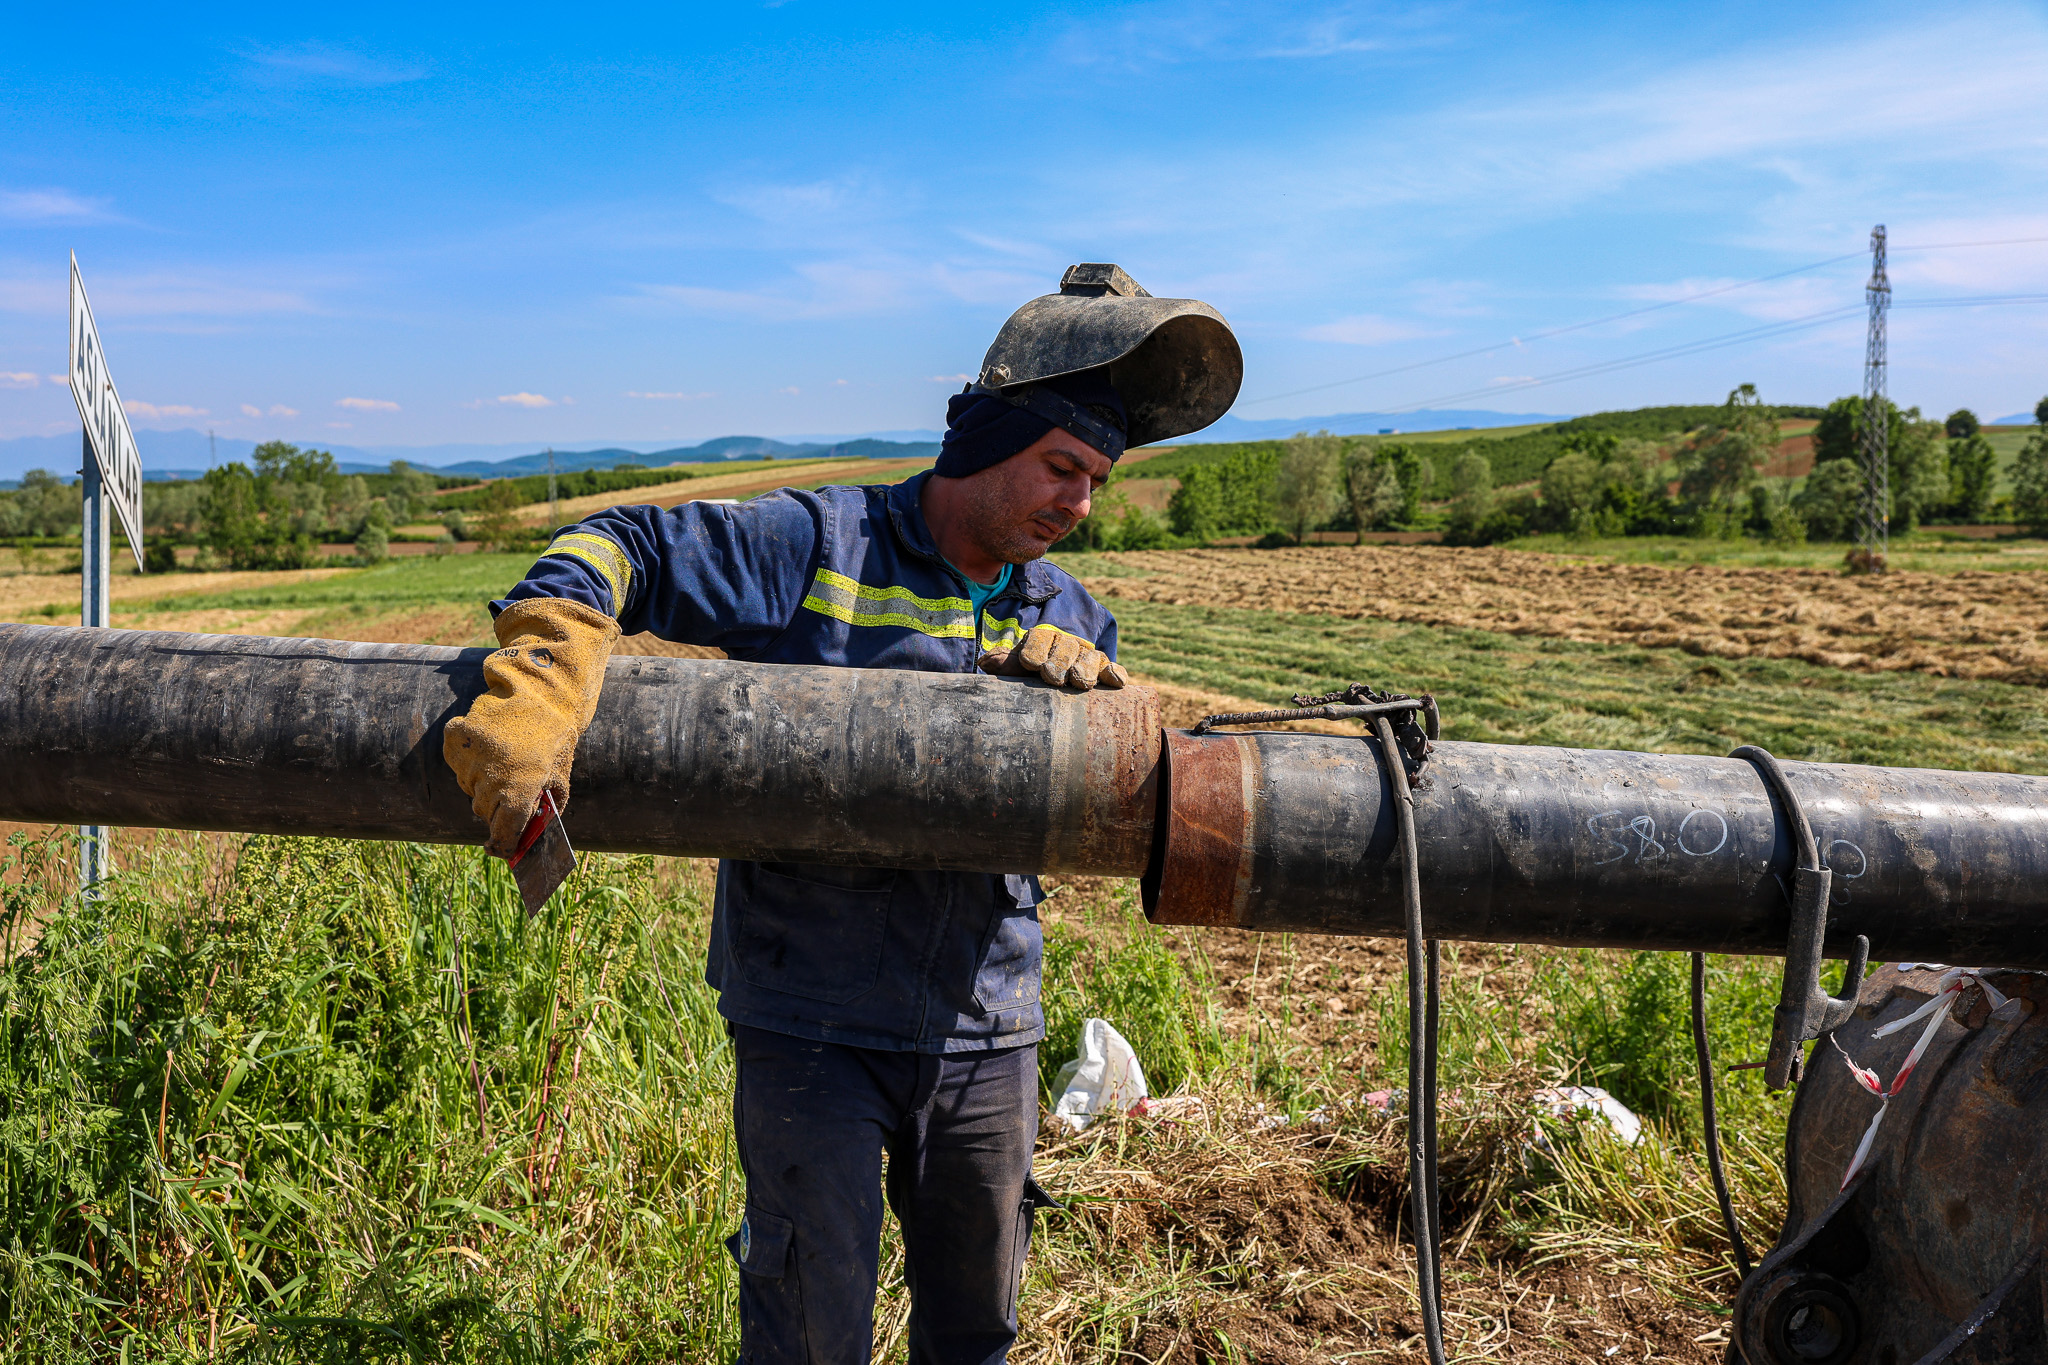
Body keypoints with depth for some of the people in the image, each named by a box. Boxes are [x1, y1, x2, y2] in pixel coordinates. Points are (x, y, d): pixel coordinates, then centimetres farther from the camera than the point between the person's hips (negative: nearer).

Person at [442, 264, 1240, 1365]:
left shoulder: (1068, 621, 7)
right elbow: (615, 549, -15)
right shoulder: (817, 549, -9)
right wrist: (536, 697, -32)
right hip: (813, 1026, -4)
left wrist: (1081, 684, -16)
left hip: (985, 1029, 5)